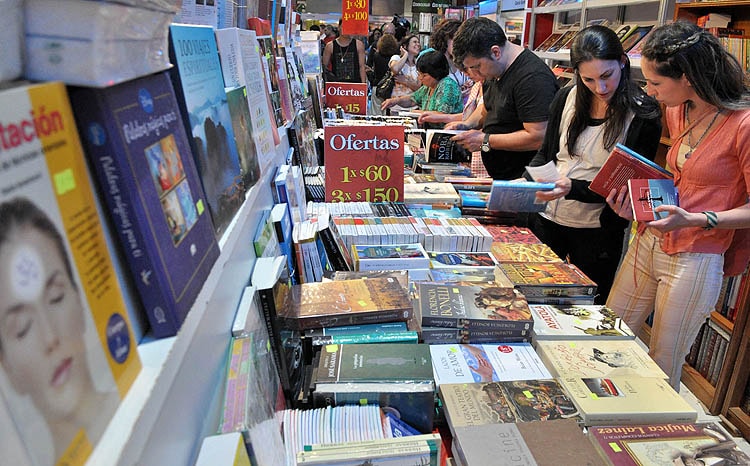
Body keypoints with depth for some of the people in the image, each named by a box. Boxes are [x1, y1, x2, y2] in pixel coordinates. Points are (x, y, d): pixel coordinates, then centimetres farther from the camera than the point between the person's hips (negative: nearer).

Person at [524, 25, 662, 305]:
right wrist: (526, 183, -12)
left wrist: (574, 188, -27)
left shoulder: (643, 116, -11)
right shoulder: (567, 98, -1)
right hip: (547, 218, 4)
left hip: (597, 231, -3)